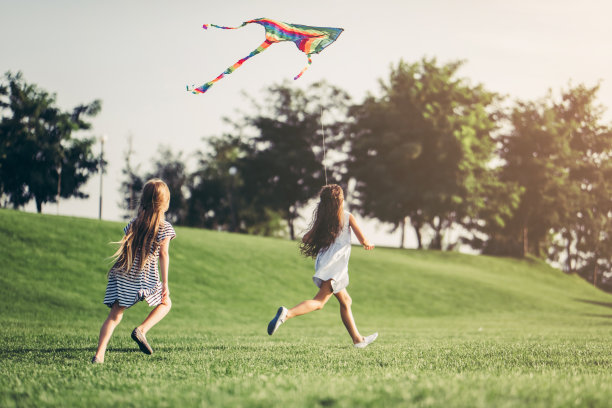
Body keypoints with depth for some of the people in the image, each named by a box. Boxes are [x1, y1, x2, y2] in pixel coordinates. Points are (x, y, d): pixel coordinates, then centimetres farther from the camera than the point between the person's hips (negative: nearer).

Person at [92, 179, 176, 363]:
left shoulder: (134, 223, 11)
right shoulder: (164, 228, -1)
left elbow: (123, 248, 11)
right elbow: (163, 255, -4)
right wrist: (165, 284, -1)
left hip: (122, 274, 4)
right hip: (145, 277, -4)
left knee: (115, 314, 5)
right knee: (165, 303, 19)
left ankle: (99, 354, -7)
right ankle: (141, 330, -4)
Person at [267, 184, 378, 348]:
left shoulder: (321, 219, 11)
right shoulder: (347, 217, 3)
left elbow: (305, 239, 6)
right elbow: (362, 239, 2)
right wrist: (367, 244, 25)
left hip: (323, 261, 7)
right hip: (336, 264, -7)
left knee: (345, 301, 18)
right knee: (319, 301, -16)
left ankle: (358, 339, 26)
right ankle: (287, 313, -37)